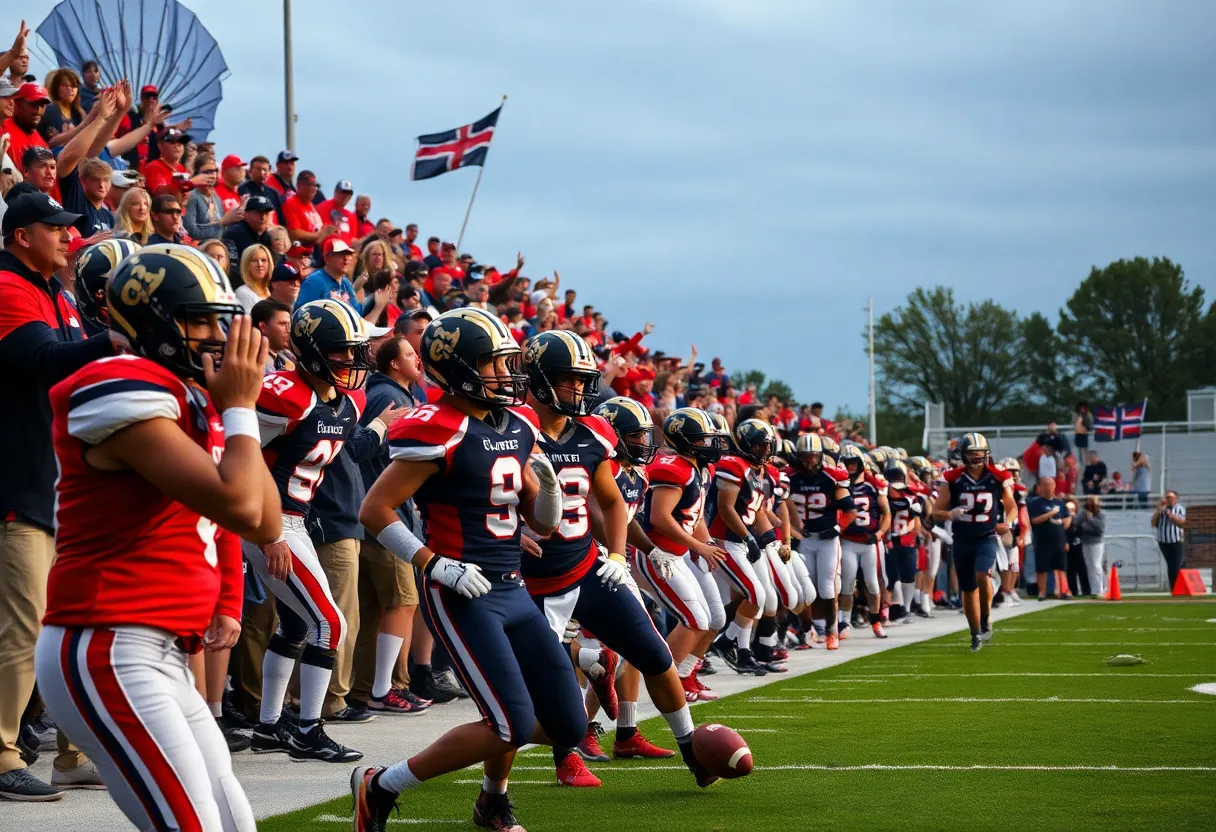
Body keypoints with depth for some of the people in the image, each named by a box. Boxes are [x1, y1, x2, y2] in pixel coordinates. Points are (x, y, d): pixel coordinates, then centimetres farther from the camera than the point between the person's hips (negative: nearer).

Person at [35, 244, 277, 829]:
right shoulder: (127, 394, -15)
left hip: (165, 660, 10)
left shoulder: (199, 402, 15)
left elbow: (266, 525, 19)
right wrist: (240, 407, -10)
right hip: (107, 654, -10)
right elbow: (240, 507, -23)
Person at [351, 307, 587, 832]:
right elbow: (375, 511, -15)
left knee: (567, 726, 6)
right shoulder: (439, 432, -14)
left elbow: (543, 525, 16)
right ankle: (380, 787, 1)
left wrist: (547, 483, -4)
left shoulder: (519, 427, 10)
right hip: (462, 593, -8)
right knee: (513, 727, -14)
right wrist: (438, 565, -18)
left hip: (513, 590, 8)